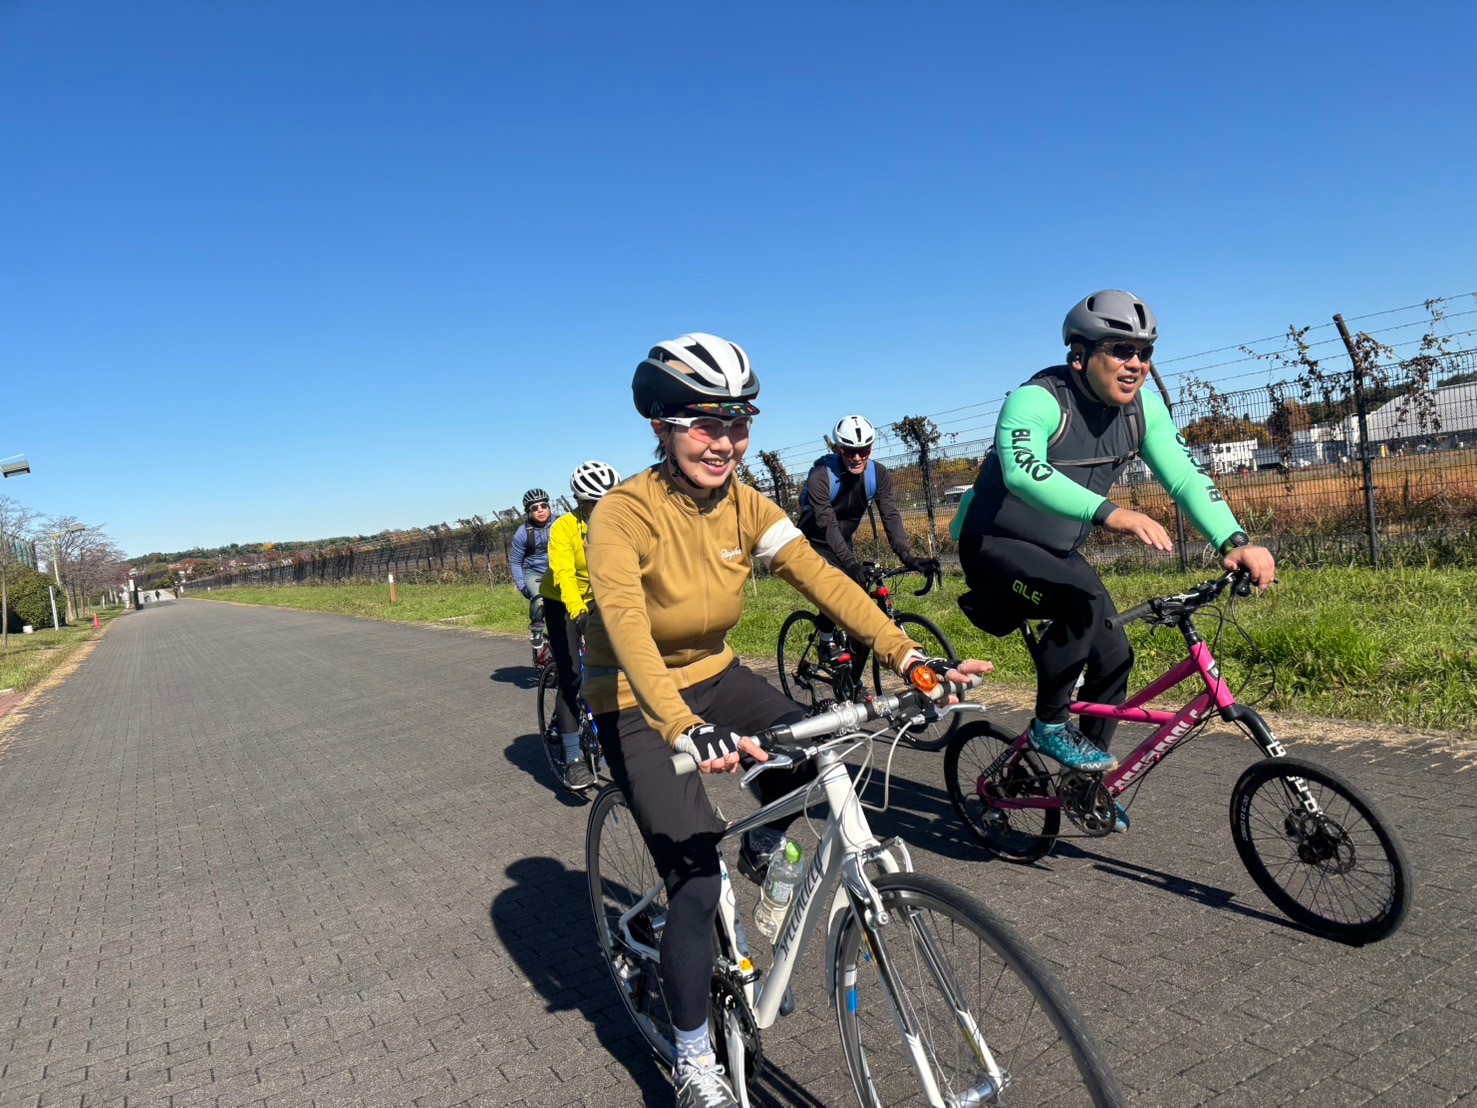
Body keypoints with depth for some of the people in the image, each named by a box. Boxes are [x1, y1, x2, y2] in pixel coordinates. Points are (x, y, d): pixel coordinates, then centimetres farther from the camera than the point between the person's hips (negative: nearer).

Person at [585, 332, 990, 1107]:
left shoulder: (746, 506, -9)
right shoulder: (623, 514, -25)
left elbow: (821, 579, -21)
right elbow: (628, 629, -38)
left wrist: (905, 655, -33)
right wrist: (686, 729, -54)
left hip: (711, 676, 5)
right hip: (636, 703, -5)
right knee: (696, 880, -11)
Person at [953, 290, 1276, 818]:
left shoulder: (1143, 407, -6)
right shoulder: (1036, 400, -26)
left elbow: (1185, 474, -13)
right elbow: (1023, 472, -45)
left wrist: (1234, 541, -28)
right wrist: (1109, 512, -58)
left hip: (1058, 551, 7)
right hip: (994, 543, -7)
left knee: (1113, 656, 3)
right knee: (1084, 599, -32)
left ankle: (1088, 779, 24)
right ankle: (1050, 725, -11)